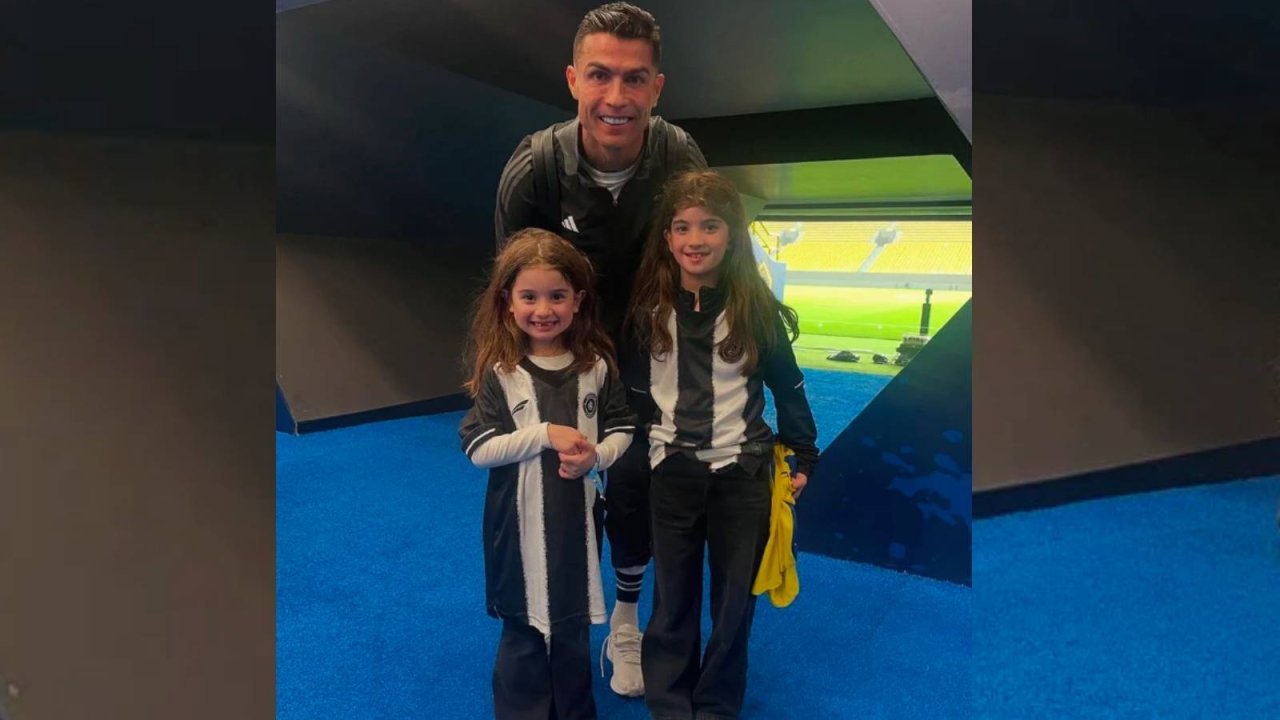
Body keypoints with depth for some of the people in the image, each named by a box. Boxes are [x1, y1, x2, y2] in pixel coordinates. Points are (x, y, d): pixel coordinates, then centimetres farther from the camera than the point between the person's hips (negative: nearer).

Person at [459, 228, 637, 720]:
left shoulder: (596, 365, -3)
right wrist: (546, 434, -21)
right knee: (525, 630, 11)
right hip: (521, 522, -2)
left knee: (574, 628, 19)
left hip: (578, 517, 3)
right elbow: (478, 448, -12)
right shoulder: (499, 371, -10)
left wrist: (595, 456, -16)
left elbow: (622, 429, 4)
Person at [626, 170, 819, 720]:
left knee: (735, 599, 12)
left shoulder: (756, 308, -5)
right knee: (672, 599, 10)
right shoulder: (648, 308, -2)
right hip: (671, 472, 1)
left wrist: (805, 460, 4)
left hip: (743, 472, 0)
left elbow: (787, 387, 3)